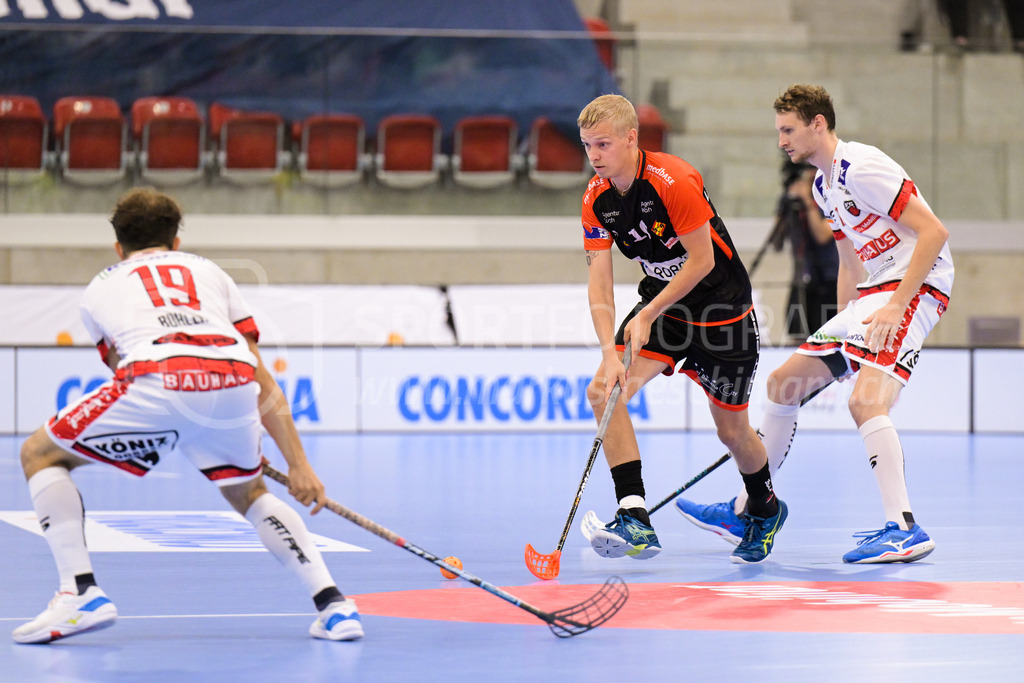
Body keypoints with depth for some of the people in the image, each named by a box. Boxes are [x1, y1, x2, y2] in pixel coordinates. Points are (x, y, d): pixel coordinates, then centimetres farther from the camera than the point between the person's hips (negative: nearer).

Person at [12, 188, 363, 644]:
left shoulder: (100, 288, 34)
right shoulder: (210, 273, 36)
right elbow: (263, 383, 30)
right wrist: (298, 465, 29)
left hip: (155, 383, -3)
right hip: (234, 382, 3)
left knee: (40, 454, 20)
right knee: (248, 493, 31)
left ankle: (80, 594, 5)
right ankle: (333, 604, 15)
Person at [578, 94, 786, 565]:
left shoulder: (674, 181, -26)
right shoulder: (596, 198, -8)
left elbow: (702, 261, -22)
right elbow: (598, 280, -12)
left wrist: (648, 316, -24)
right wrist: (610, 351, -25)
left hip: (721, 305, -5)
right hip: (661, 303, 5)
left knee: (731, 429, 6)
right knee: (602, 391, -17)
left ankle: (765, 509, 38)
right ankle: (635, 520, -21)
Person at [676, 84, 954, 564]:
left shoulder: (862, 168, -17)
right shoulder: (824, 185, 15)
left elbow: (933, 231, -21)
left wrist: (896, 305, -25)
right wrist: (842, 332, 20)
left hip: (917, 287, -10)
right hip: (873, 293, 10)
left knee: (865, 400, -28)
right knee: (783, 383, 10)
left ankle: (904, 530, -28)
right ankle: (744, 512, 21)